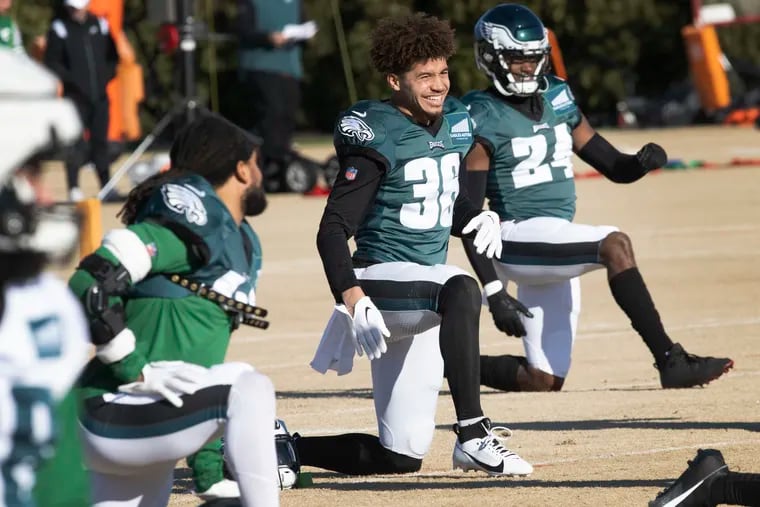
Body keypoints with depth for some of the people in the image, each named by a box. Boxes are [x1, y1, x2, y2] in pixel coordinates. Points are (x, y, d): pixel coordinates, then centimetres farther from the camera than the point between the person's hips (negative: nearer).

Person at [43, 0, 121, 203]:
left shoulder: (100, 25, 9)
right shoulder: (59, 29, -3)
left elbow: (112, 55, 18)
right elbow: (51, 61, -5)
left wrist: (107, 75, 3)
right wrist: (69, 78, -15)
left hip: (99, 95, 4)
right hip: (75, 96, -4)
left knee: (100, 141, 9)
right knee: (76, 144, -9)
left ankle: (107, 187, 14)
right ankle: (74, 189, -6)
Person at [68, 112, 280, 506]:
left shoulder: (242, 243, 18)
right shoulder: (192, 220, -12)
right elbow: (90, 284, -22)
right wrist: (138, 372, -22)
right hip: (110, 418, -10)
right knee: (248, 388, -25)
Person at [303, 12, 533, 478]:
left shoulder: (456, 123, 8)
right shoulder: (378, 139, -14)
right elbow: (333, 230, -18)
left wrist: (481, 219, -2)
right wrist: (354, 301, -33)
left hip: (422, 295, 8)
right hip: (382, 279, -8)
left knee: (400, 458, 5)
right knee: (461, 290, -40)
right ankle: (472, 436, -38)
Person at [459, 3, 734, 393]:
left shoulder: (557, 100, 11)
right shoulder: (483, 120, -8)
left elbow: (614, 167, 14)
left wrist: (642, 163, -10)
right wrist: (493, 291, -17)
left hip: (556, 250, 7)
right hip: (517, 238, -7)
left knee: (543, 381, 6)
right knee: (615, 245, -30)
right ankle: (671, 361, -32)